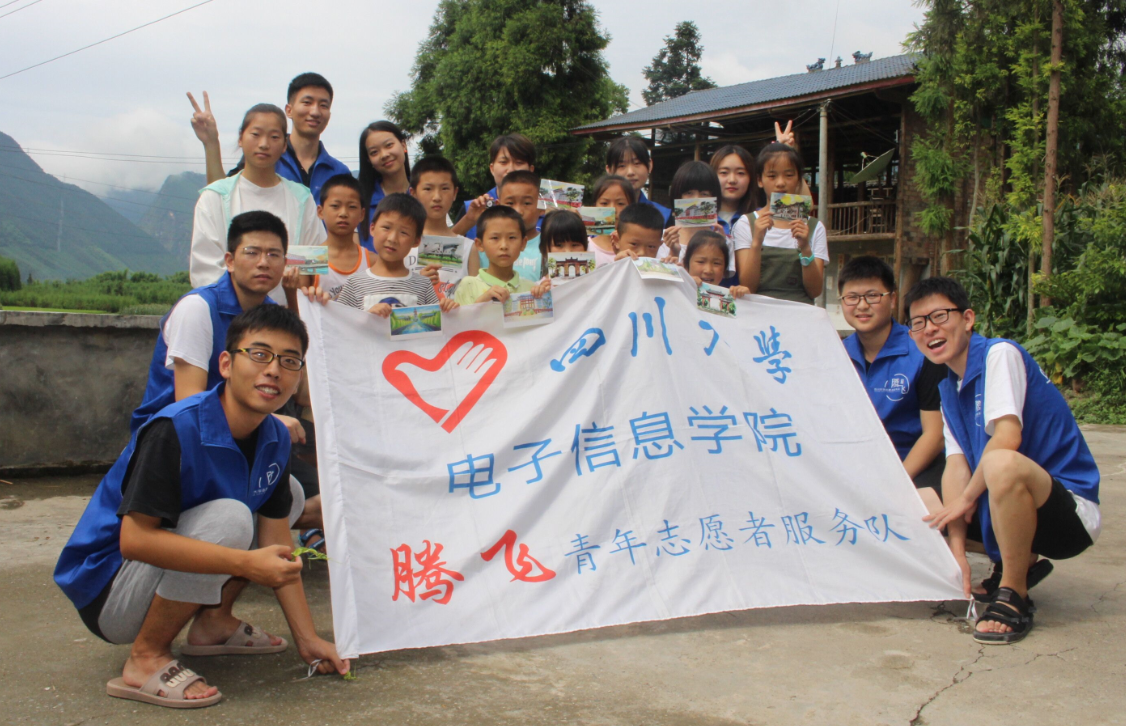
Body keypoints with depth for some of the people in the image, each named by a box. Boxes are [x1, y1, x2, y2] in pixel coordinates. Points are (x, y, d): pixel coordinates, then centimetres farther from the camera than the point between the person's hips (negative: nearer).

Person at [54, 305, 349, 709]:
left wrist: (307, 639, -3)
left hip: (163, 577, 8)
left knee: (289, 494, 6)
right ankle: (146, 659, -16)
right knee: (230, 517, -31)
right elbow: (134, 539, -32)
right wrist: (246, 563, -35)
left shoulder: (275, 439, -3)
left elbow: (277, 548, 1)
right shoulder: (174, 430, -26)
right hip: (106, 592, -8)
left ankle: (214, 621, 11)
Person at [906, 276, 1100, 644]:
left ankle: (1014, 596, -19)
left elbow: (1007, 438, -25)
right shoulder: (949, 389, 10)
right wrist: (957, 550, -10)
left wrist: (967, 497, -12)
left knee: (1002, 464, -38)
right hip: (1011, 506, 9)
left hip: (1069, 510, -9)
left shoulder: (999, 353, -13)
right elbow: (956, 463, 0)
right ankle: (1020, 563, 15)